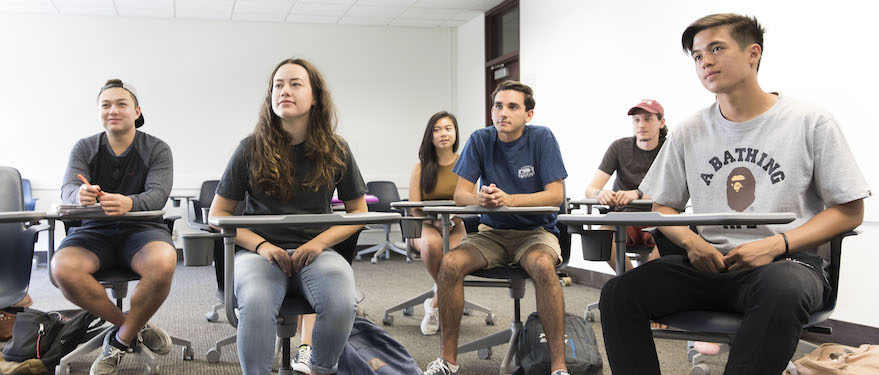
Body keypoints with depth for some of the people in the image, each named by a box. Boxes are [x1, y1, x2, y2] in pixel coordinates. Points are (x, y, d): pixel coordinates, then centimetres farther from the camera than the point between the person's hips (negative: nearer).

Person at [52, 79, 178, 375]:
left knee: (163, 263, -36)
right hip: (94, 230, 2)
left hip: (141, 228, -2)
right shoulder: (84, 148, 9)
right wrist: (80, 195, -33)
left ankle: (119, 341, -12)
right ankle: (136, 328, -11)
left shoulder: (157, 149, 3)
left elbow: (158, 194, -12)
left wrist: (129, 203, -37)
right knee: (63, 268, -31)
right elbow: (67, 189, -5)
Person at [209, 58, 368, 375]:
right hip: (259, 250, -1)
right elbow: (218, 213, 7)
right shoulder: (251, 149, 2)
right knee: (256, 304, -36)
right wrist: (261, 245, -10)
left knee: (341, 302, -31)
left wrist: (319, 242, -6)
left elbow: (358, 212, 12)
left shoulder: (335, 151, 5)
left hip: (315, 250, 1)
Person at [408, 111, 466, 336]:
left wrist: (455, 217, -22)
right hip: (426, 225, 0)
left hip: (457, 226, 0)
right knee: (432, 244, -36)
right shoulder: (421, 167, 7)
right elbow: (414, 207, 1)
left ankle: (435, 305, -10)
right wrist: (436, 220, -19)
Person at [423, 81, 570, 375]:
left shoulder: (542, 138, -8)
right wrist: (480, 198, -29)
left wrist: (508, 199, -28)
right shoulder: (481, 140, -1)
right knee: (450, 264, -23)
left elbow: (556, 195, -14)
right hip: (493, 231, 3)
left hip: (536, 231, -2)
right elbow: (460, 195, -4)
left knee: (543, 266, -36)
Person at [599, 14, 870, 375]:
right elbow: (662, 206, 17)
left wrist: (776, 245, -12)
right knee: (618, 293, -21)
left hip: (786, 261, -3)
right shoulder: (689, 133, 11)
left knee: (782, 290, -40)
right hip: (707, 264, 3)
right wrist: (691, 241, -6)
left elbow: (850, 211, 3)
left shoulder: (811, 123, 1)